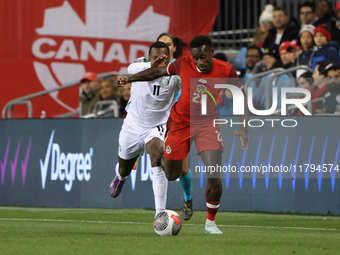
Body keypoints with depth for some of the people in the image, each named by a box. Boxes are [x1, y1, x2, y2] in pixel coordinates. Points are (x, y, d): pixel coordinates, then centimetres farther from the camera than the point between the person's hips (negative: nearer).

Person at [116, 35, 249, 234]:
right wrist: (129, 79, 2)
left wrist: (244, 129, -15)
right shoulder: (183, 65, -14)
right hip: (180, 123, 1)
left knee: (214, 177, -17)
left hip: (208, 123, -1)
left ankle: (211, 223, 2)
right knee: (171, 175, 8)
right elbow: (157, 72, 3)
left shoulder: (226, 71, -16)